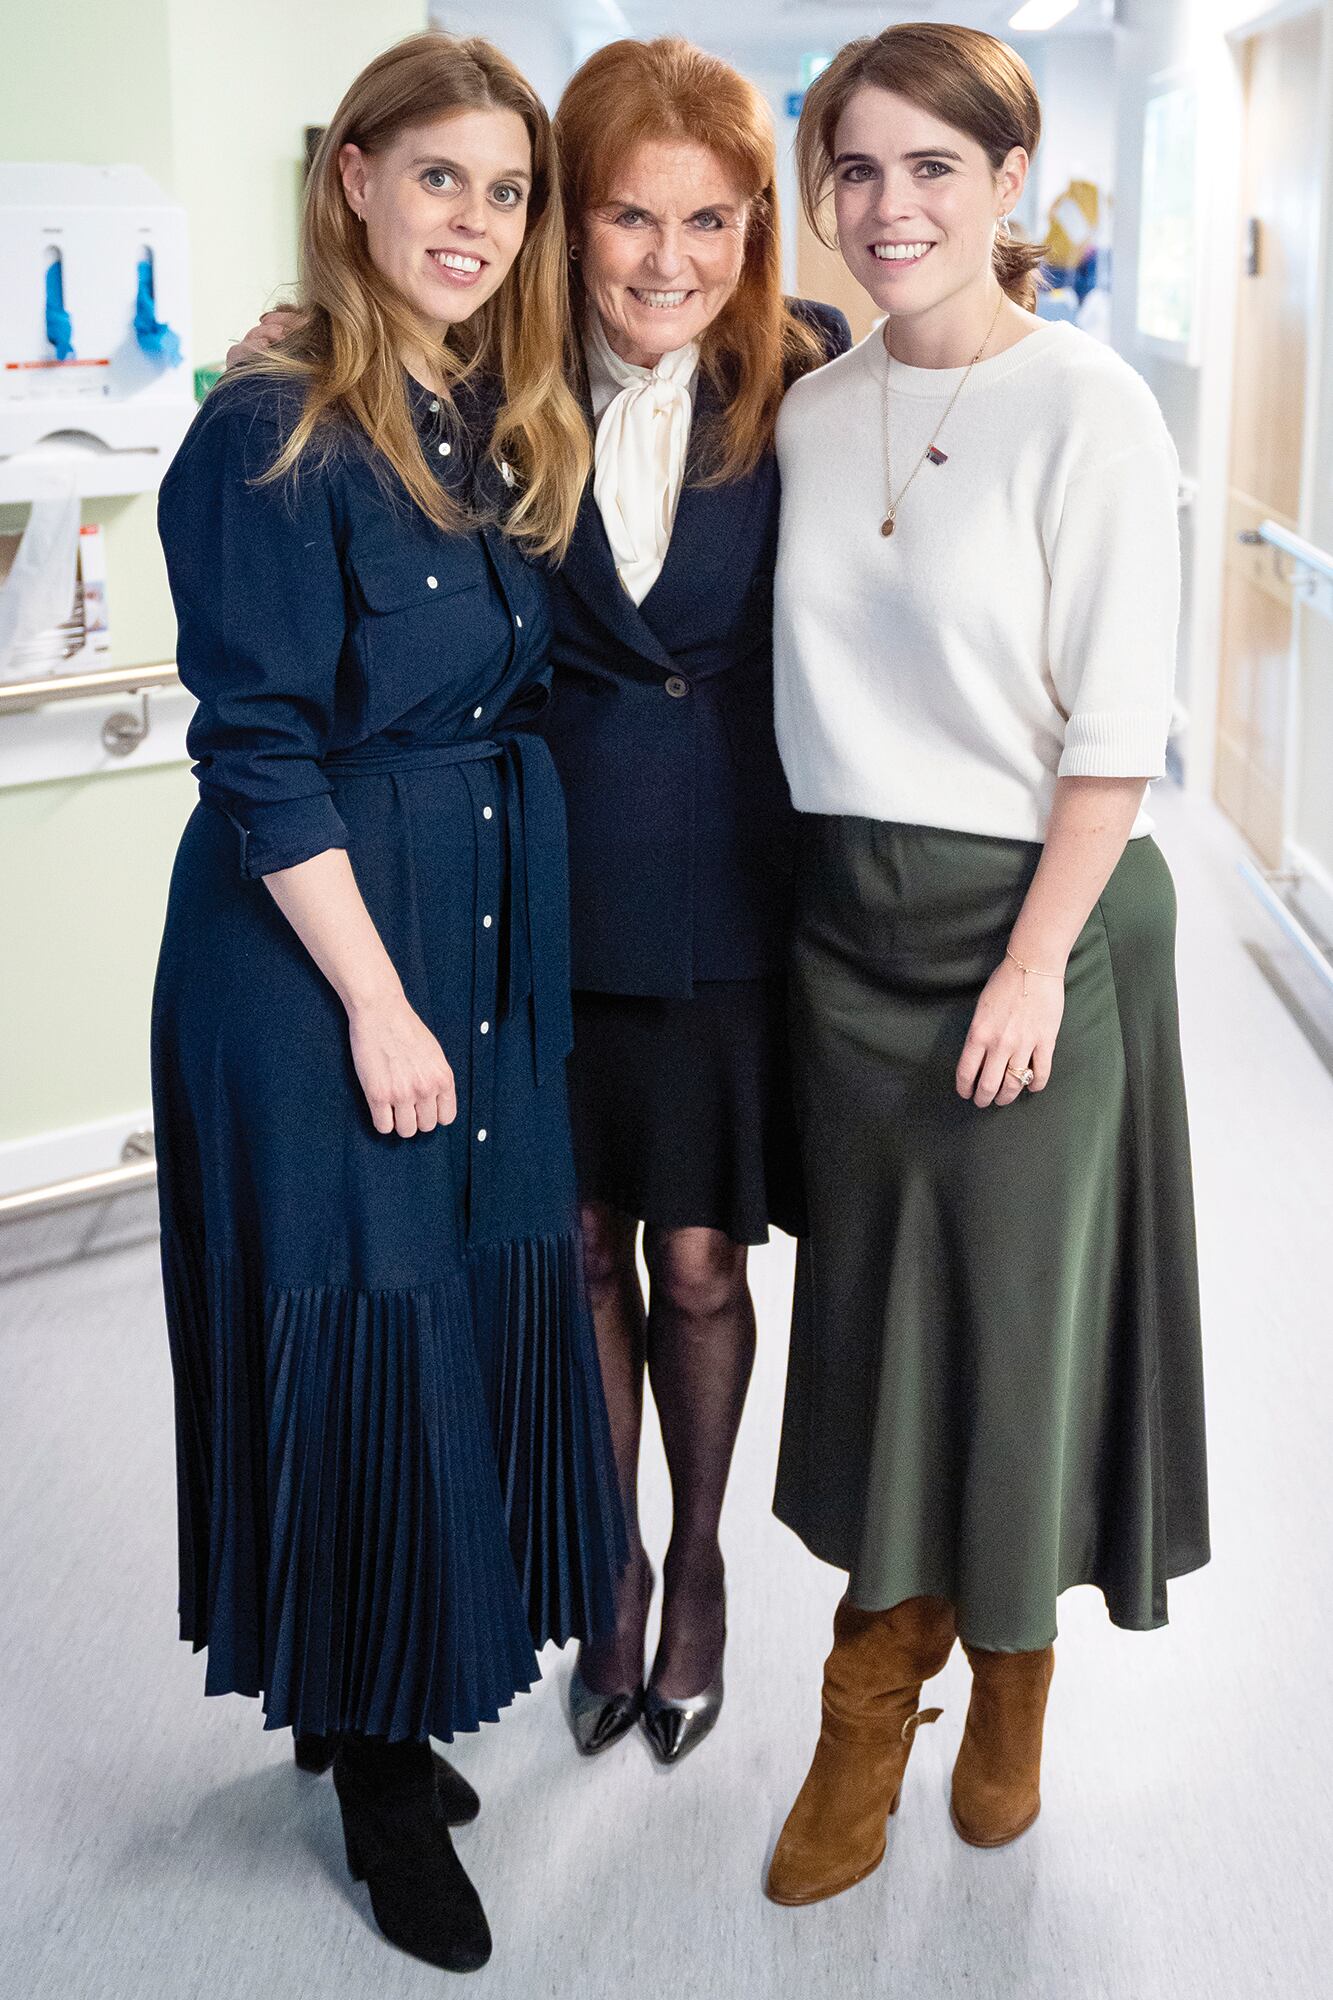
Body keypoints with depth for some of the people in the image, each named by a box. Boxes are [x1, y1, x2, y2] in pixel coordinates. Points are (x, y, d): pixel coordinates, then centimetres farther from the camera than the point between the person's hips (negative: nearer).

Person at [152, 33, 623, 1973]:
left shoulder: (502, 428, 9)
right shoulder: (275, 434, -14)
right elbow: (263, 754, -17)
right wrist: (376, 1001, -17)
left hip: (491, 938, 7)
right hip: (320, 945, -7)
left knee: (477, 1306, 12)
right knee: (360, 1325, 2)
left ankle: (393, 1699, 31)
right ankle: (377, 1763, 21)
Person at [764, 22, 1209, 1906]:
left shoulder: (1086, 407, -11)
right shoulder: (815, 410, 6)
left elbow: (1117, 730, -13)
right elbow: (814, 684, 11)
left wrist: (1035, 960, -16)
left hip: (1033, 914, -5)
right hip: (850, 916, 5)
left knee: (1017, 1298, 7)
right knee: (871, 1304, 11)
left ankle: (1013, 1681, 31)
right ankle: (869, 1721, 27)